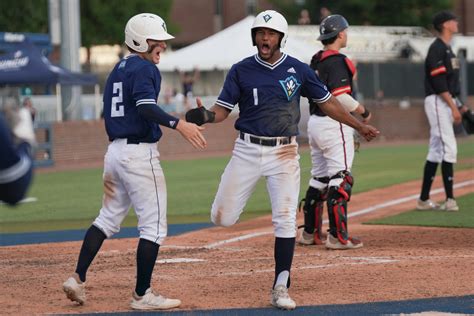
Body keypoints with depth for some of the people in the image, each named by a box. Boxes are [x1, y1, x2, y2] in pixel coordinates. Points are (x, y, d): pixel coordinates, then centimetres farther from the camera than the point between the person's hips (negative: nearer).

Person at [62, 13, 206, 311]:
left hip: (115, 150, 9)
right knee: (154, 227, -2)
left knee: (108, 218, 18)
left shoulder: (118, 70, 16)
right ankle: (142, 295, -1)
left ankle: (78, 279, 11)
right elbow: (146, 106, -28)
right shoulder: (145, 69, -12)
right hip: (140, 153, -9)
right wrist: (178, 124, -39)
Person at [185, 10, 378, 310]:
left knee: (286, 221, -7)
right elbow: (223, 109, -1)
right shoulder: (241, 70, 0)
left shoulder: (298, 70, 1)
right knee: (222, 218, -3)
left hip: (284, 152, 0)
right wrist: (206, 116, -24)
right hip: (247, 150, 0)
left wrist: (359, 126, 7)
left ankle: (281, 288, 1)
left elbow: (327, 102, 10)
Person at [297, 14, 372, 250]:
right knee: (341, 179, -7)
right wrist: (363, 112, -9)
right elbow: (341, 98, -23)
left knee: (319, 178, 16)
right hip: (334, 124, -9)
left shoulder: (316, 61, 12)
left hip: (314, 122, 9)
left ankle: (309, 233, 21)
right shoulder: (337, 61, -15)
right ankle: (338, 237, -10)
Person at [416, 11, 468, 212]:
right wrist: (453, 106, -21)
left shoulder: (447, 49, 18)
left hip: (447, 102, 10)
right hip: (437, 102, -10)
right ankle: (449, 199, -15)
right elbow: (438, 82, -19)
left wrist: (460, 105, 17)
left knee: (436, 151, 10)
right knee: (449, 148, -13)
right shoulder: (437, 49, -13)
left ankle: (424, 199, 12)